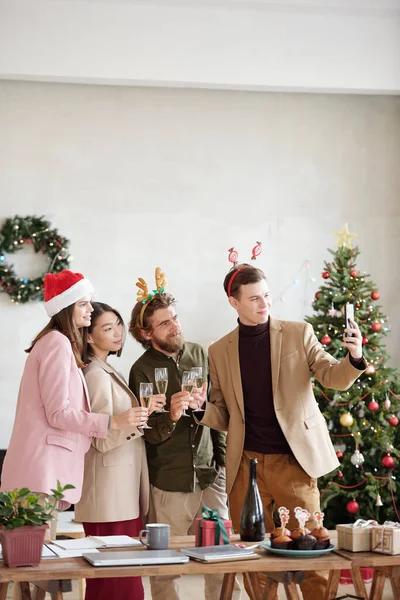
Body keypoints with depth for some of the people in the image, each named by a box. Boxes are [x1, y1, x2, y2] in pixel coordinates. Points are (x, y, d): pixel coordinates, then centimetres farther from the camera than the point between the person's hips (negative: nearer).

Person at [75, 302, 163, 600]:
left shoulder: (107, 371, 17)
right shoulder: (97, 374, -13)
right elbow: (102, 440, -18)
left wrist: (143, 411, 18)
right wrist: (129, 423, -32)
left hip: (123, 489, 10)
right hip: (110, 492, -10)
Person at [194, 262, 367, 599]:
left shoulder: (299, 334, 2)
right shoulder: (219, 351, 6)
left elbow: (335, 379, -4)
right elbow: (224, 417, 10)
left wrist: (354, 358, -25)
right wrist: (201, 408, -11)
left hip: (293, 460, -2)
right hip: (246, 465, 2)